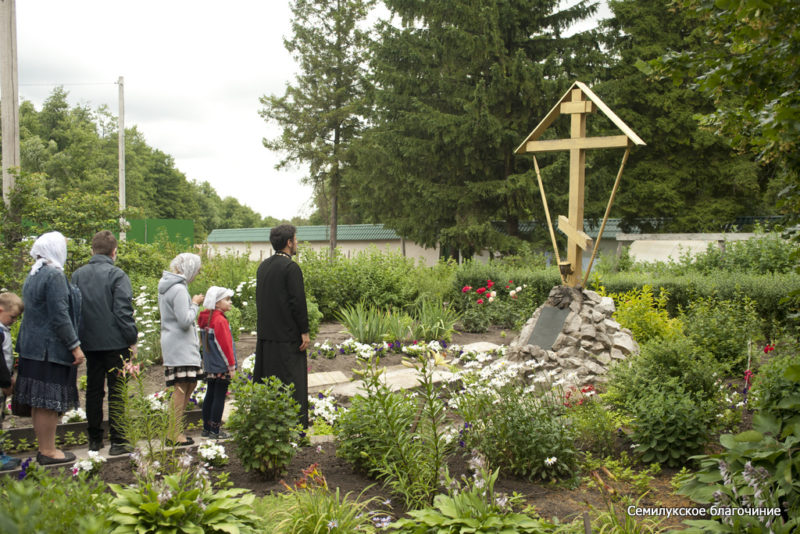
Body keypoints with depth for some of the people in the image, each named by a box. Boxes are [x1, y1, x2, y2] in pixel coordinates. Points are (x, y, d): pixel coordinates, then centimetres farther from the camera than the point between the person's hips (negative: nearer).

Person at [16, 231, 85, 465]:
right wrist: (75, 346, -15)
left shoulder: (33, 275, 14)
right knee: (48, 402, -3)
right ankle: (48, 452, 4)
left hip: (33, 347, 10)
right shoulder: (54, 275, -16)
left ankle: (44, 446, 23)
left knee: (38, 402, 14)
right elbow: (59, 315, -19)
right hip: (50, 348, -10)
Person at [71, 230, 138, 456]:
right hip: (115, 342, -5)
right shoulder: (116, 275, -11)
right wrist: (132, 339, -7)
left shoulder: (77, 275, 7)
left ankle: (94, 439, 20)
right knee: (117, 392, -1)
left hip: (89, 342, 5)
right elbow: (123, 311, -15)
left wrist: (79, 340, 17)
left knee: (93, 390, 13)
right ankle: (118, 441, -1)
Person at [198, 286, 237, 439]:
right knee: (219, 397, -4)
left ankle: (206, 428, 20)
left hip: (209, 367, 9)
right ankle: (214, 431, -1)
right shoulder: (220, 320, -15)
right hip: (222, 367, -9)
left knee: (210, 395, 14)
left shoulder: (205, 319, 13)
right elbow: (226, 344, -16)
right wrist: (232, 365, -12)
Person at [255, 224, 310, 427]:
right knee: (291, 380, -2)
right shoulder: (291, 267, -13)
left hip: (265, 334, 8)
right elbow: (298, 301, -16)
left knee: (266, 379, 12)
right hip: (287, 335, -8)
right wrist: (304, 332, -11)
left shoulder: (263, 266, 10)